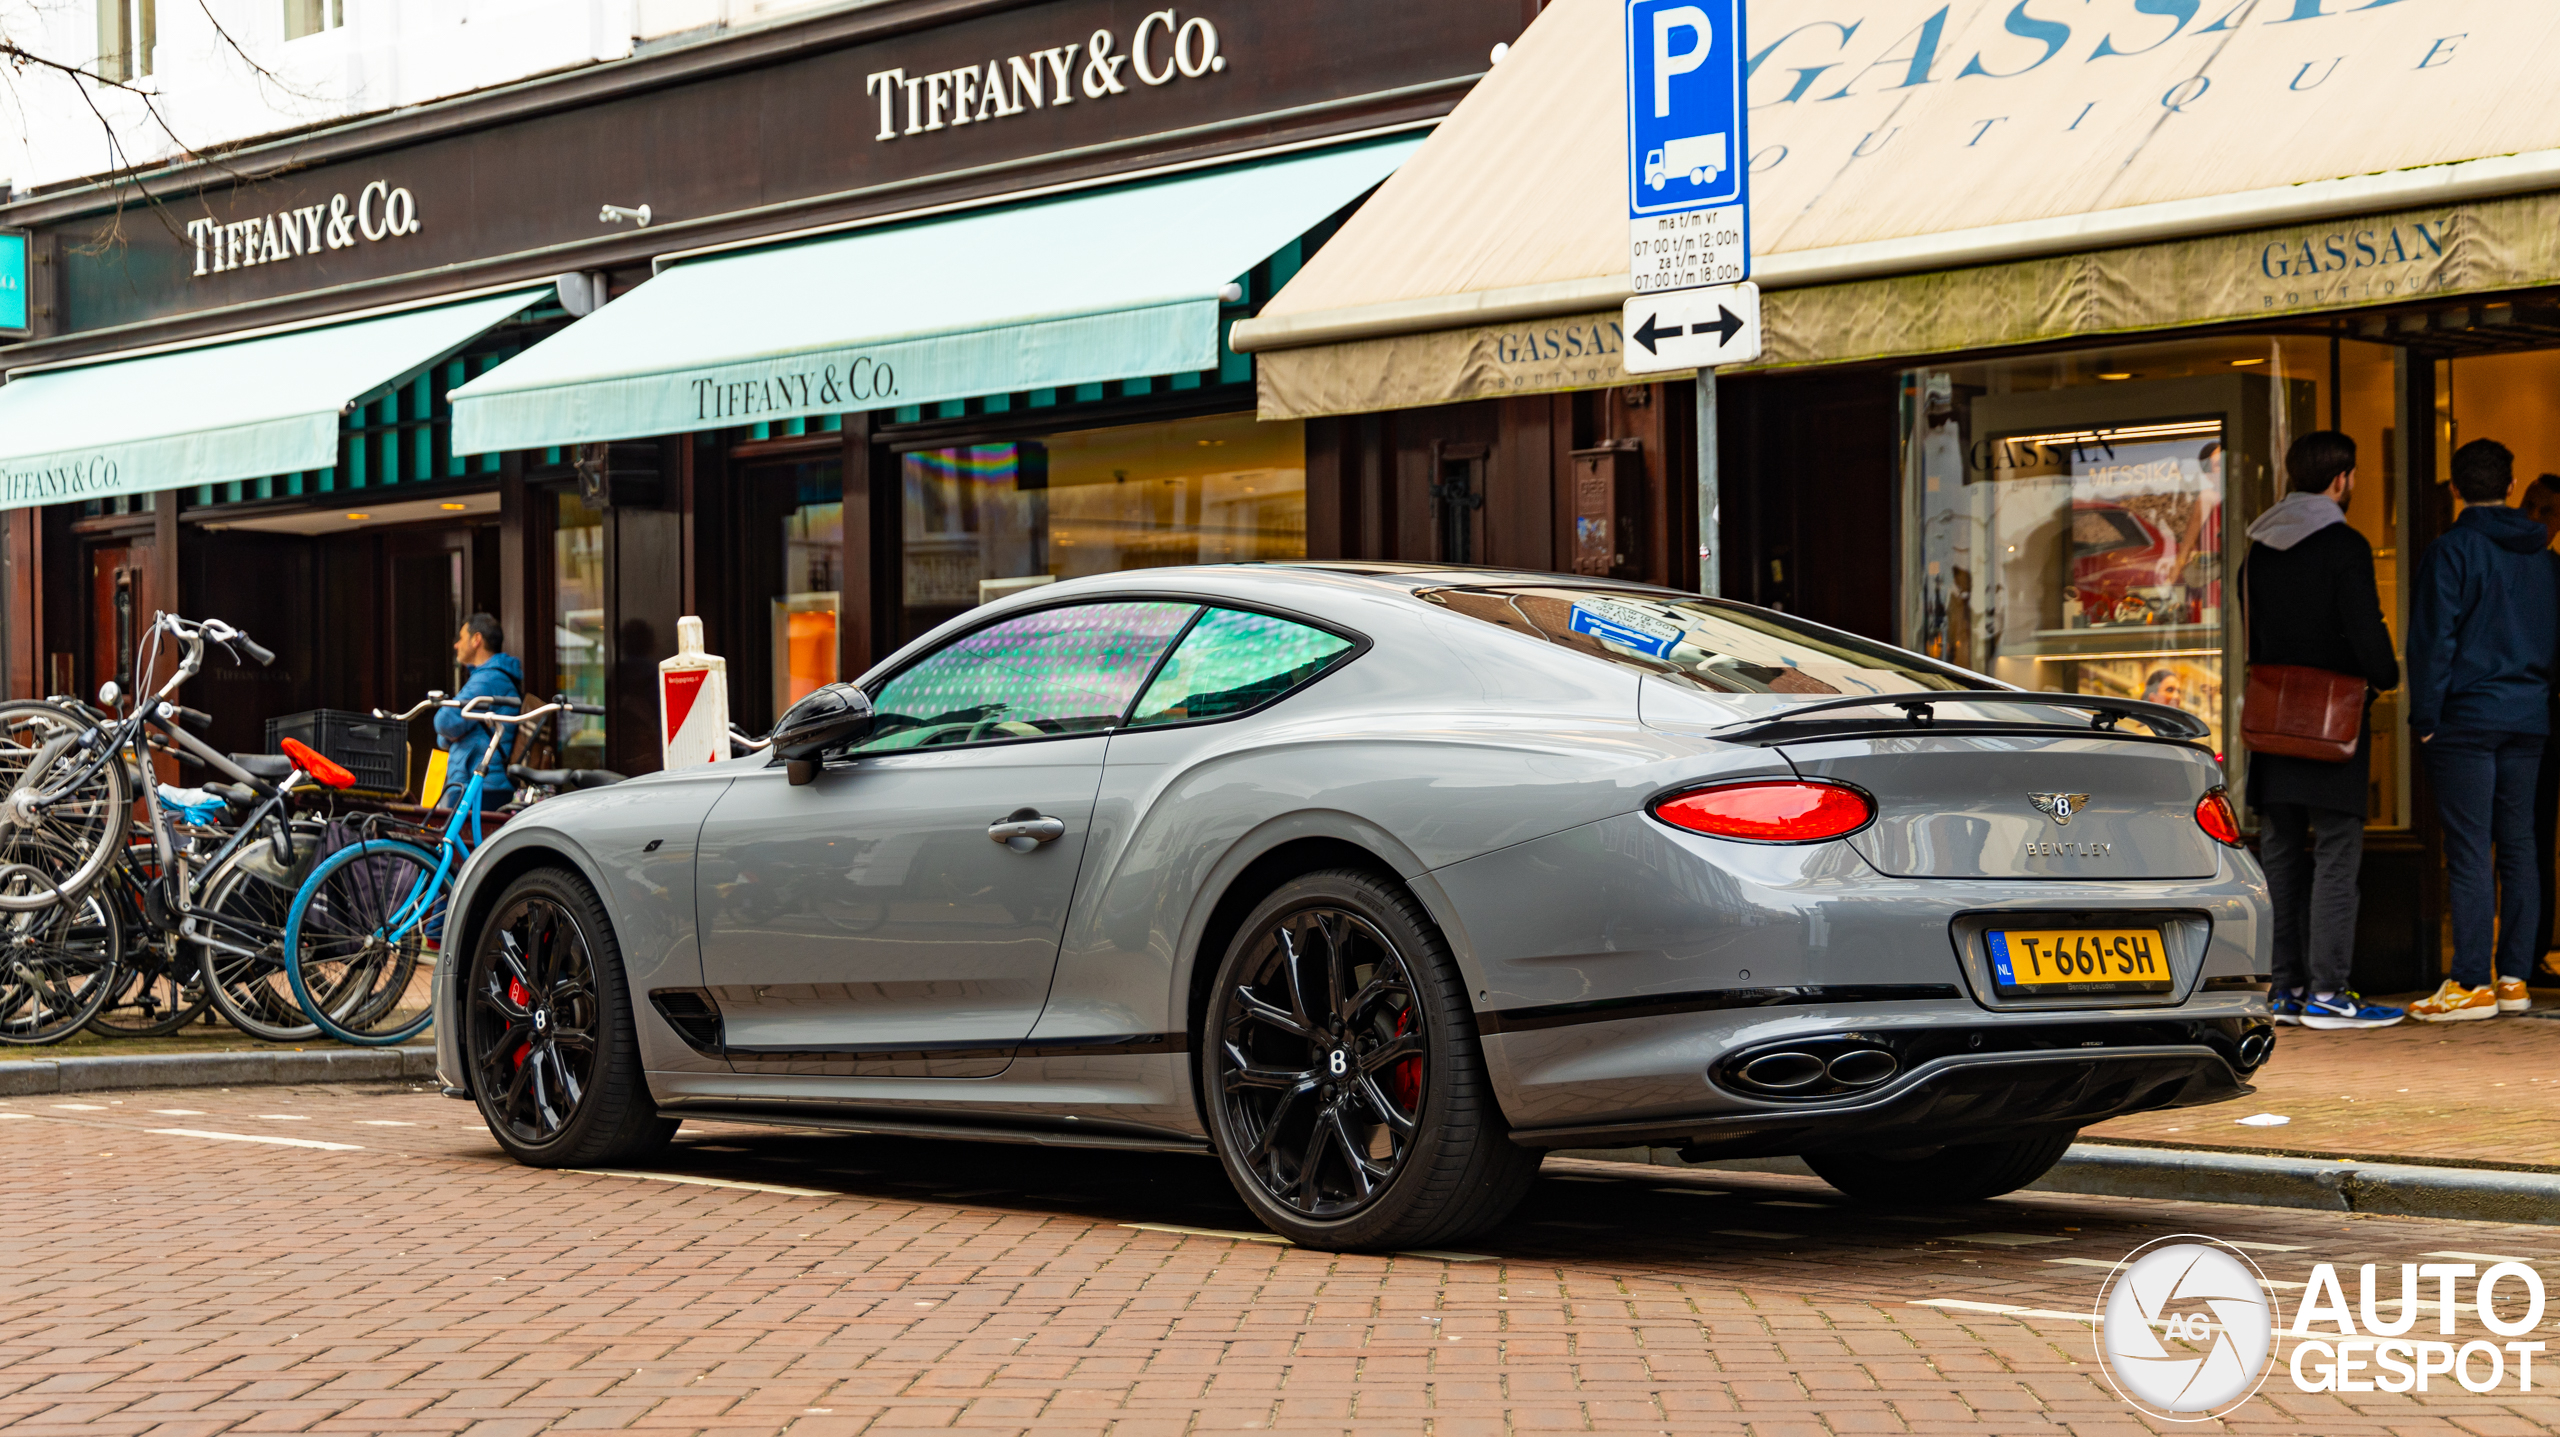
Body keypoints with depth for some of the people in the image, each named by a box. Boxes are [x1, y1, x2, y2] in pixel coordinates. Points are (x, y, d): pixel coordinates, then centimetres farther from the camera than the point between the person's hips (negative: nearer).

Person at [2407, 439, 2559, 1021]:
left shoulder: (2452, 550, -7)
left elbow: (2433, 640, -10)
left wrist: (2425, 718, -6)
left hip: (2466, 718, -6)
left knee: (2468, 852, -7)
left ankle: (2472, 984, -8)